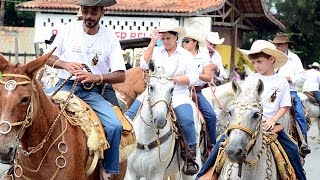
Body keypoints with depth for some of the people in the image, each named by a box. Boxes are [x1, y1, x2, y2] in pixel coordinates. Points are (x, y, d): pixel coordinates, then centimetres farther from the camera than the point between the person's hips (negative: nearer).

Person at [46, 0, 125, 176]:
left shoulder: (110, 38, -1)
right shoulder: (69, 29, 1)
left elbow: (120, 76, -5)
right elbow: (49, 58, 7)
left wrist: (97, 77, -23)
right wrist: (65, 64, -15)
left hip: (92, 91, 0)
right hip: (65, 85, 1)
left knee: (115, 126, -24)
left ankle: (111, 173, -7)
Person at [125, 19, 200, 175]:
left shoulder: (186, 55, 9)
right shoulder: (156, 51, 13)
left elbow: (193, 77, 0)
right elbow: (144, 64, -4)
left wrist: (174, 79, -13)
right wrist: (152, 43, -6)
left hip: (178, 94, -3)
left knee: (187, 120, -28)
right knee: (130, 114, -17)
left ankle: (191, 158, -17)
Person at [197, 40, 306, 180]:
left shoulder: (281, 82, 1)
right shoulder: (251, 79, 4)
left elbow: (285, 106, 3)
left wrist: (273, 120, -12)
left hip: (269, 122, -1)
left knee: (292, 149, -10)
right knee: (223, 141, -13)